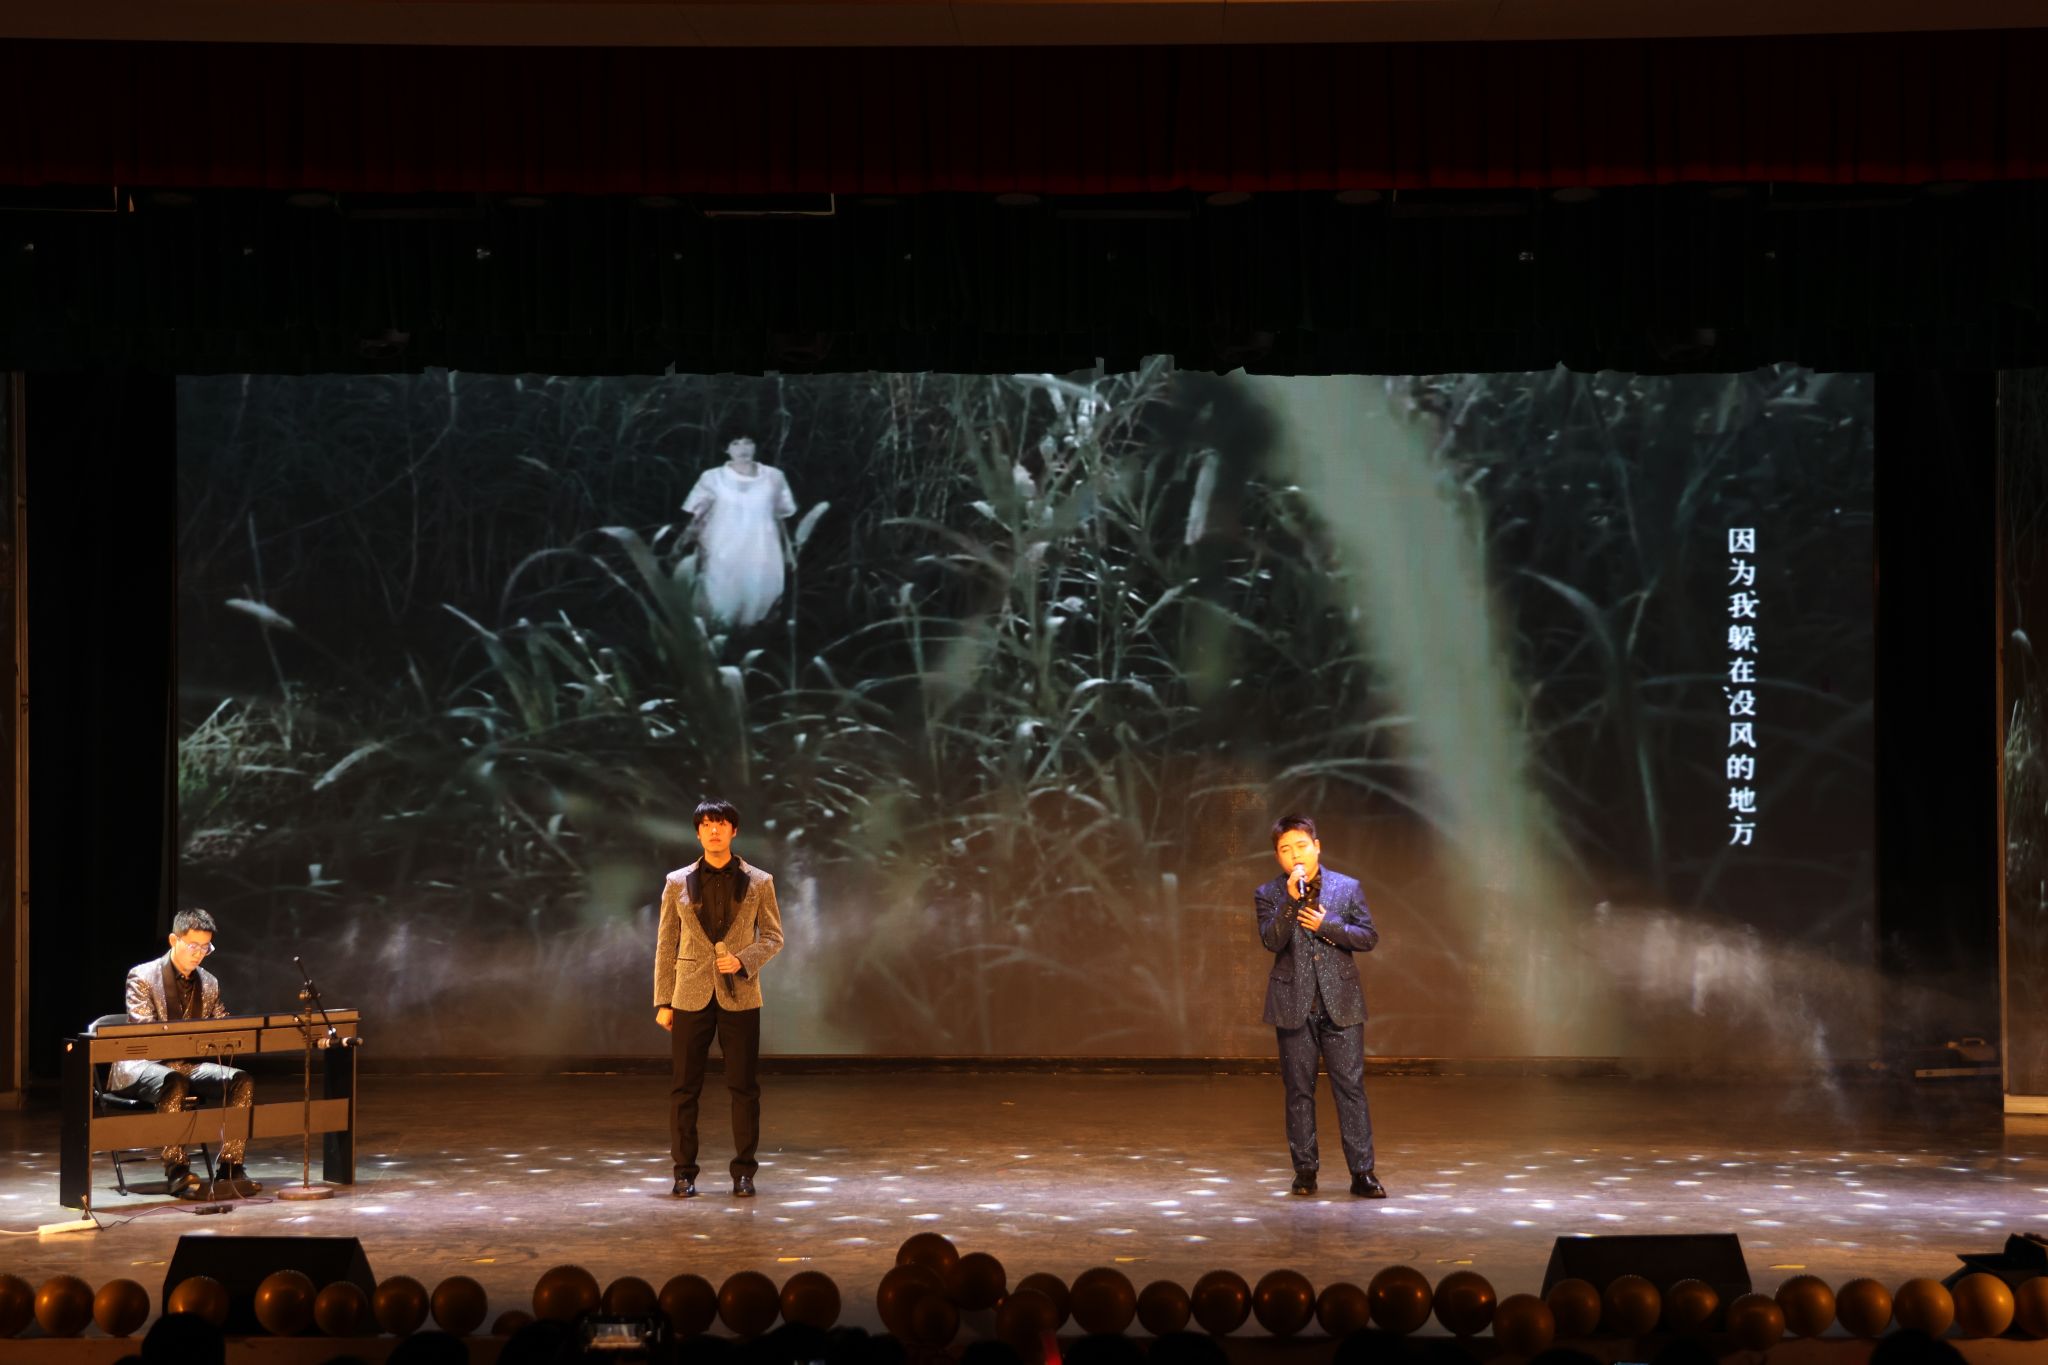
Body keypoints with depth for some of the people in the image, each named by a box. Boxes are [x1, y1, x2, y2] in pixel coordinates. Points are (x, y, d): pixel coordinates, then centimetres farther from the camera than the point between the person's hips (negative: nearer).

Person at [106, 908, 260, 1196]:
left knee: (241, 1080, -21)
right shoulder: (143, 976, -6)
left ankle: (229, 1167, -22)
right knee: (174, 1082, -40)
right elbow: (142, 1030, -17)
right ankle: (176, 1169, -34)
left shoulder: (209, 984, 12)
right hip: (144, 1062, -5)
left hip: (189, 1064, 6)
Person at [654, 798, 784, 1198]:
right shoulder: (677, 883, 5)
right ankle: (684, 1172, 7)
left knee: (743, 1087, 0)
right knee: (684, 1087, 0)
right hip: (691, 996, 0)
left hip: (740, 996, 0)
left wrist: (743, 960, -13)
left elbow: (773, 937, 6)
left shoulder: (758, 883, 4)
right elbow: (666, 945, 6)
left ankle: (744, 1171, 8)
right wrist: (662, 1002, 1)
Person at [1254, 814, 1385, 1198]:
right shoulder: (1269, 895, 4)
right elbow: (1271, 941, -11)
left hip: (1340, 1003, 0)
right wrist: (1291, 900, -22)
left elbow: (1369, 937, 1)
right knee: (1299, 1091, 5)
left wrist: (1326, 925, -10)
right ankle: (1305, 1170, 12)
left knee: (1351, 1087, -4)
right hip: (1294, 1005, 0)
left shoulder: (1347, 888, 5)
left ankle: (1362, 1172, -3)